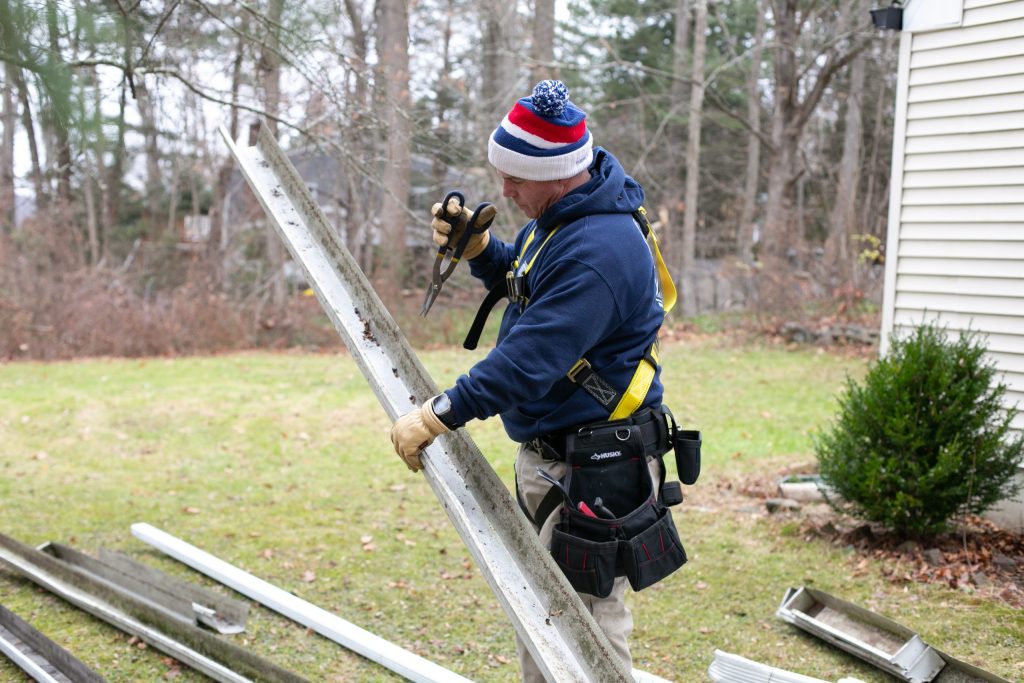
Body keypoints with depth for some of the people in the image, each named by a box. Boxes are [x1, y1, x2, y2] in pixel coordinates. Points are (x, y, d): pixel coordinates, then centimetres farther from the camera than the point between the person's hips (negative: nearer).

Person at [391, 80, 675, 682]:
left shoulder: (598, 250, -28)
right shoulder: (557, 218, 5)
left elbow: (529, 361, -30)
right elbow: (526, 283, 23)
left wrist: (438, 417, -26)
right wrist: (478, 248, 3)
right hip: (543, 452, 11)